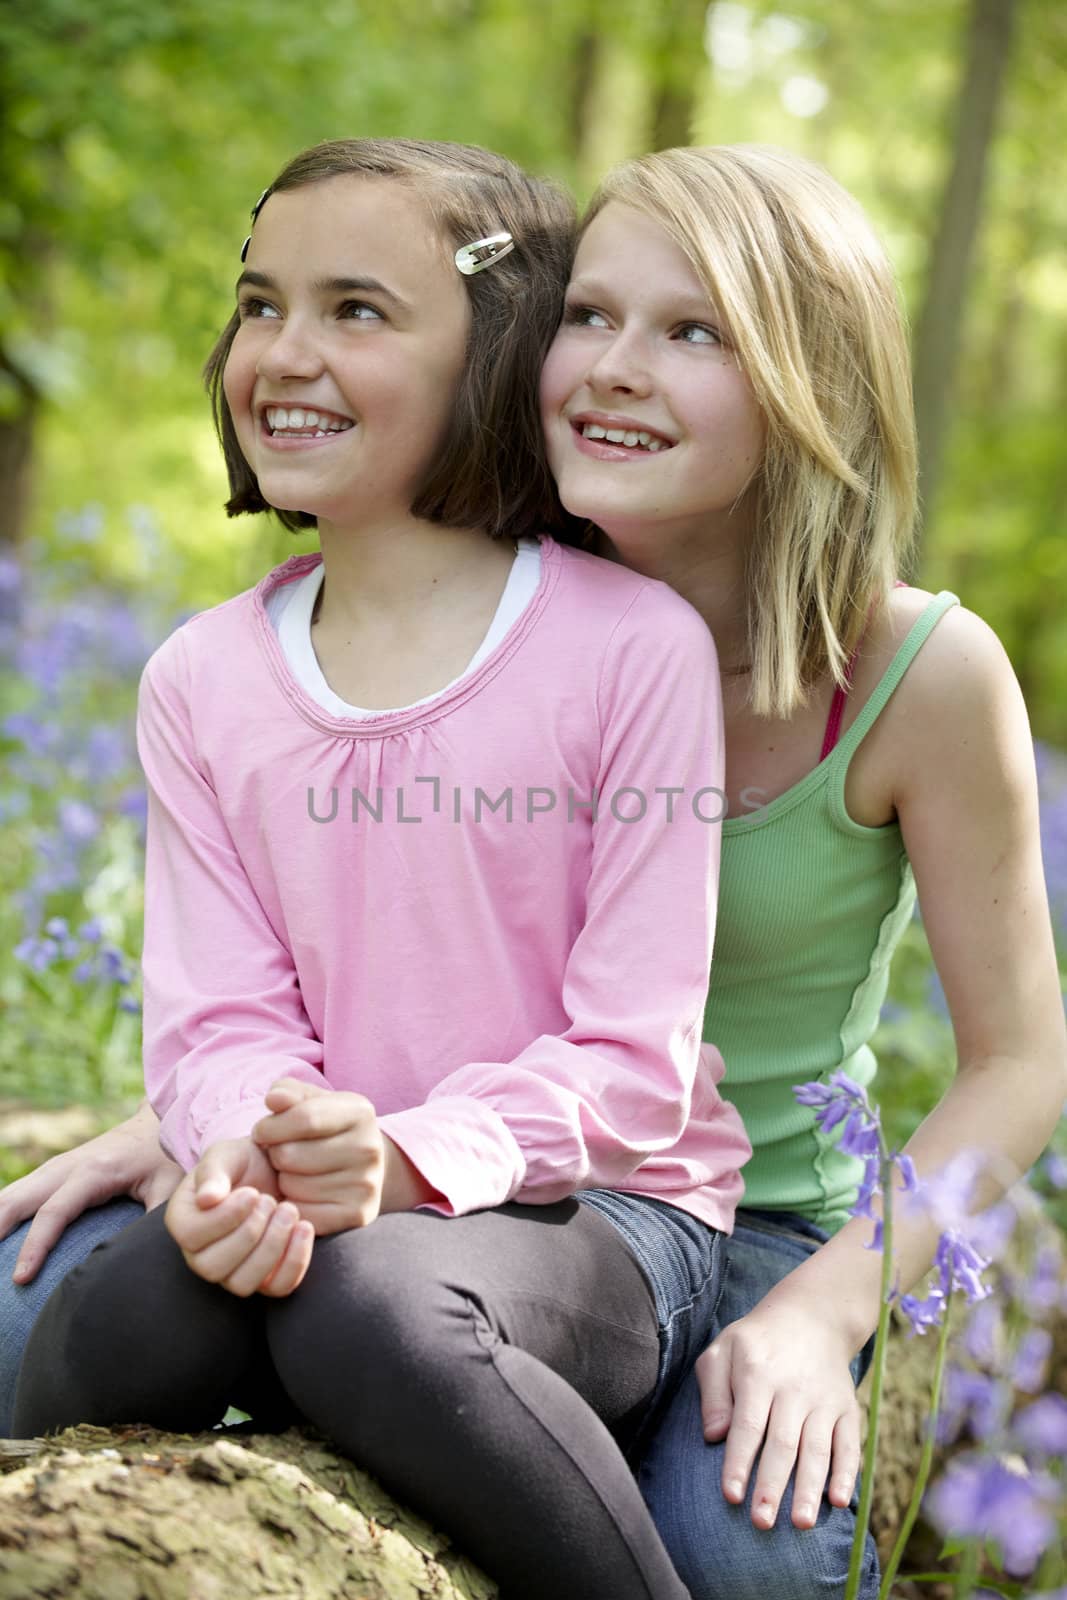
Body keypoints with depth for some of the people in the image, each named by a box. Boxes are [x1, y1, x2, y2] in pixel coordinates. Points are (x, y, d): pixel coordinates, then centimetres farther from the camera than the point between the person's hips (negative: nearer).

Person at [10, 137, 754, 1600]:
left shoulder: (634, 645, -7)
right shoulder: (202, 683, 7)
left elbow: (635, 1057, -8)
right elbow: (220, 1018, 3)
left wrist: (409, 1156, -26)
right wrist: (247, 1157, -22)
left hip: (596, 1214, -2)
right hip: (324, 1206, 3)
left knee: (370, 1310, -36)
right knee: (123, 1307, -32)